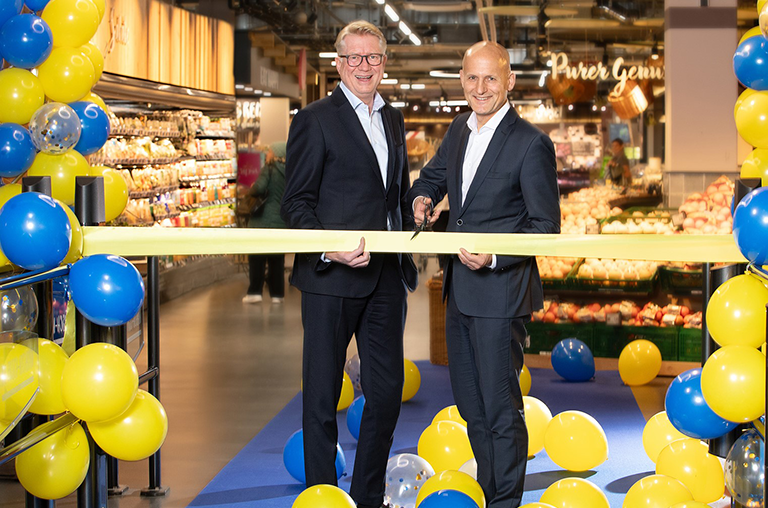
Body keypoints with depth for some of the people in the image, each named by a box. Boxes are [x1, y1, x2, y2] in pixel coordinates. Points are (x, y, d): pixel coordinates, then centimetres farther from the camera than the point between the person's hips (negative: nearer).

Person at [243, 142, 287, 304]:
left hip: (264, 220, -5)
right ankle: (277, 293, 10)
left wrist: (251, 190, -2)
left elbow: (259, 188, -22)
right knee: (277, 260, 11)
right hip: (282, 222, 5)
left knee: (257, 257, 2)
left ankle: (255, 292, -2)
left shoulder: (269, 169, -9)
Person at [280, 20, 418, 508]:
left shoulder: (393, 120, 16)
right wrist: (329, 249, -21)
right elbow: (296, 202, -7)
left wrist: (408, 256, 12)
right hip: (332, 279, -6)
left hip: (386, 277, 6)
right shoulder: (315, 120, -4)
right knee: (323, 395, 3)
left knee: (387, 391, 9)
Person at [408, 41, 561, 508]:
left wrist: (494, 257, -25)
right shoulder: (460, 130, 8)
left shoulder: (531, 143, -14)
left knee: (500, 407, -1)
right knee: (469, 400, 18)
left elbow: (545, 227, -13)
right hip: (460, 289, 8)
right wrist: (422, 198, 4)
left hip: (500, 291, -8)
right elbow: (434, 174, 26)